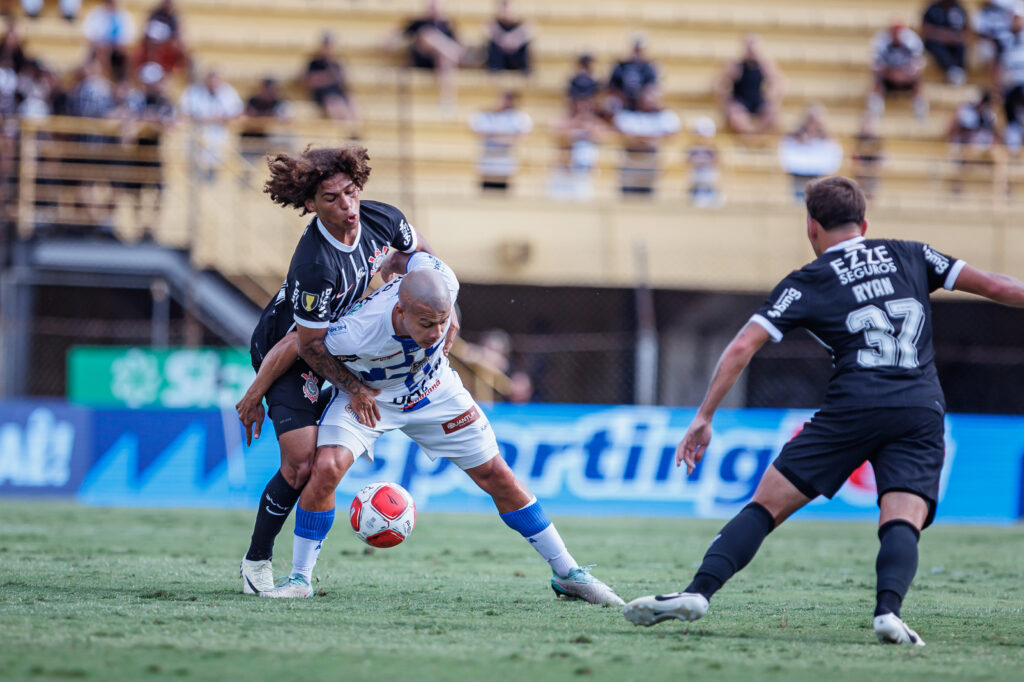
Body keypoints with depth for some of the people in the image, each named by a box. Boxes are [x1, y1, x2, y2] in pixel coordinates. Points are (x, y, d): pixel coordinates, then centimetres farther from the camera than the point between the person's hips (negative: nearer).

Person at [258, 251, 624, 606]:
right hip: (367, 395, -3)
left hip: (435, 391, 3)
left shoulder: (443, 283, -34)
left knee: (497, 477, 4)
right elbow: (293, 345, -26)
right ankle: (299, 578, -10)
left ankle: (566, 573, 17)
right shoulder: (354, 334, -43)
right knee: (326, 468, -28)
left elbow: (416, 253, -11)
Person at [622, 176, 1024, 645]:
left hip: (853, 408, -2)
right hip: (922, 412, 2)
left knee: (768, 504, 1)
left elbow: (742, 347, 4)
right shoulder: (909, 256, 19)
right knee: (903, 522, -7)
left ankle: (697, 592, -11)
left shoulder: (807, 283, 11)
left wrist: (704, 418, 7)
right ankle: (888, 609, -35)